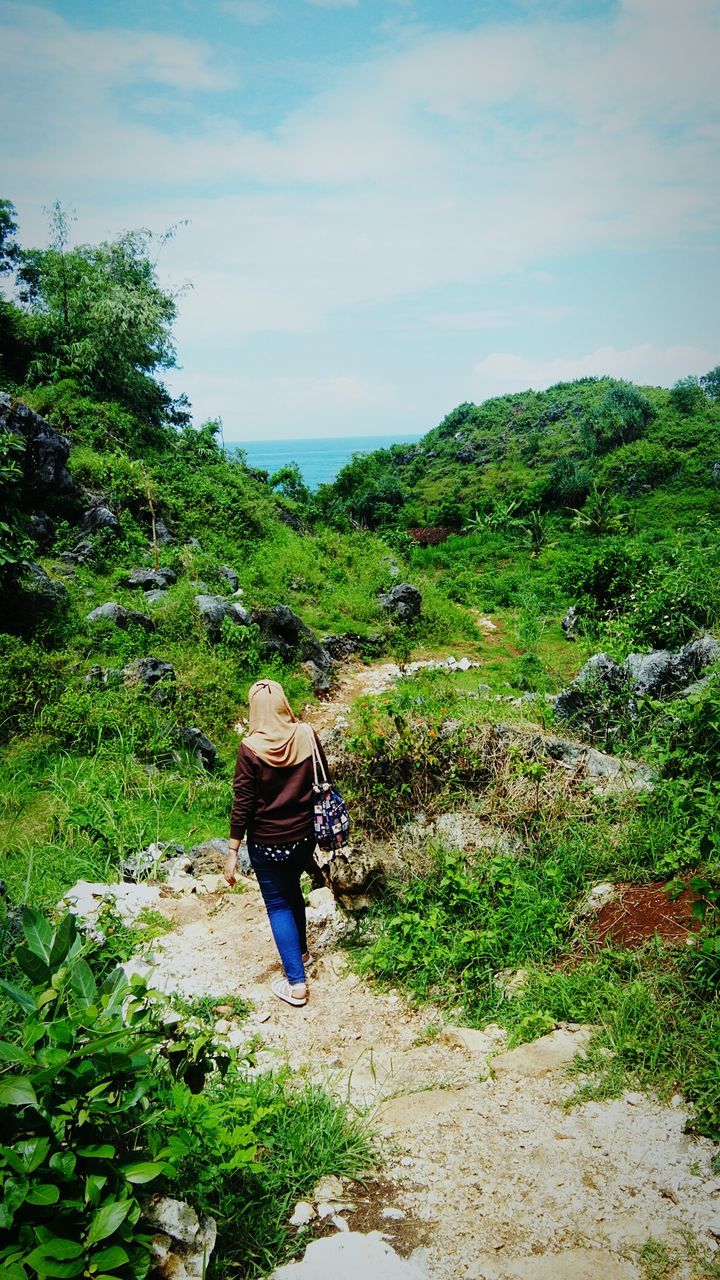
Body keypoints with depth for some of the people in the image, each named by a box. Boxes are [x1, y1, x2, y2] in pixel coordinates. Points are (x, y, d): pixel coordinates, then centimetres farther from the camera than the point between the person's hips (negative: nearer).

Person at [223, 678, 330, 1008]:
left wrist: (232, 852, -7)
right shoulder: (307, 736, -9)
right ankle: (300, 952, 44)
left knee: (278, 904, 10)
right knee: (293, 890, 27)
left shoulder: (251, 748, -19)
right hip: (305, 835, 4)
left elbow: (242, 804, -16)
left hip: (268, 842, -4)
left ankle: (297, 983, 11)